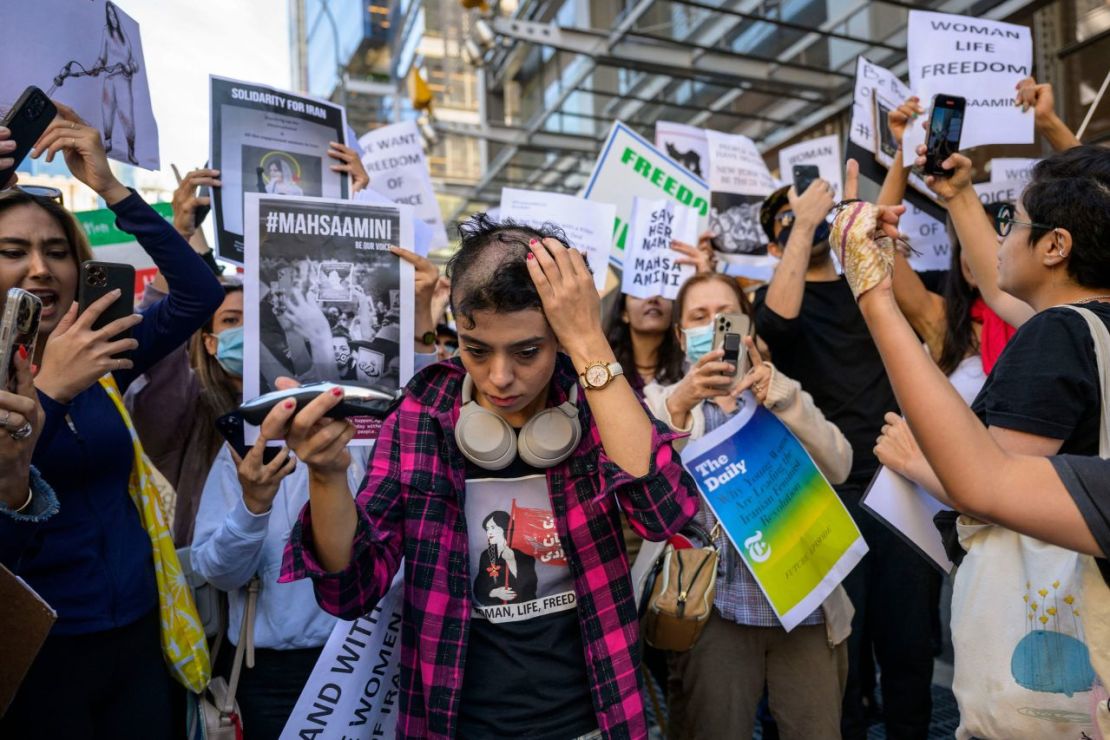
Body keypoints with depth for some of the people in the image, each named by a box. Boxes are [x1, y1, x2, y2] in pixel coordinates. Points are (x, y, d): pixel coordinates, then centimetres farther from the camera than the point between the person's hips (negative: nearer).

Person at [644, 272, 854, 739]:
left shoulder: (786, 399, 11)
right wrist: (679, 405, -28)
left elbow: (838, 467, -6)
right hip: (713, 608, -2)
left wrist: (780, 396, -18)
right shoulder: (665, 403, 5)